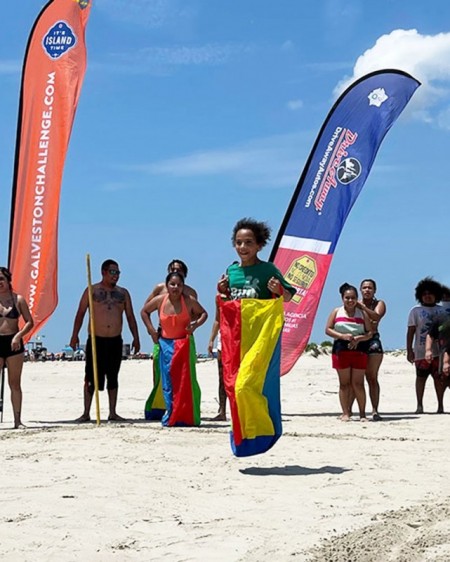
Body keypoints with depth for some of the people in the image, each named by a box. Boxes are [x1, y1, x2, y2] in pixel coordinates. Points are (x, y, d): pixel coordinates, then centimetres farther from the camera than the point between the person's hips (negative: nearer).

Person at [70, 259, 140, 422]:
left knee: (113, 378, 8)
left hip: (115, 341, 3)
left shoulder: (123, 293, 11)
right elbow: (80, 313, 0)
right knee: (91, 378, -2)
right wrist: (75, 335, -7)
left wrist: (136, 337, 5)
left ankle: (112, 413, 13)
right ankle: (86, 413, 4)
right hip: (96, 340, -3)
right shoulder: (92, 291, 2)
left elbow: (130, 317, 13)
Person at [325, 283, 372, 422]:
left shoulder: (362, 313, 9)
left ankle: (362, 413, 5)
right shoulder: (337, 312, 9)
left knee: (358, 383, -1)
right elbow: (328, 329, 2)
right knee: (344, 383, 2)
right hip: (341, 349, 0)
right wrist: (342, 336, -13)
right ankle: (346, 413, 6)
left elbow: (370, 333, 6)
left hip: (359, 350, 0)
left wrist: (359, 338, -13)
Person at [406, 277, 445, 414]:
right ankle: (419, 405, 8)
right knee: (421, 377, 2)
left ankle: (440, 405, 9)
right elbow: (411, 331, -1)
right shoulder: (415, 311, 3)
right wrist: (409, 350, -7)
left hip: (439, 351, 2)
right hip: (421, 351, -2)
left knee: (439, 377, 1)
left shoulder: (441, 310, 12)